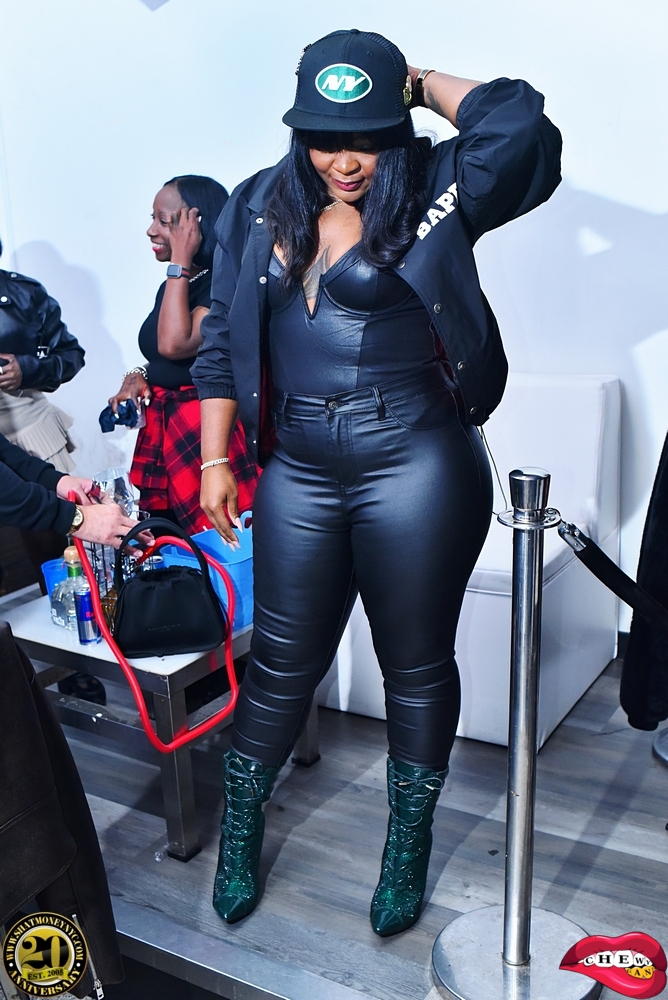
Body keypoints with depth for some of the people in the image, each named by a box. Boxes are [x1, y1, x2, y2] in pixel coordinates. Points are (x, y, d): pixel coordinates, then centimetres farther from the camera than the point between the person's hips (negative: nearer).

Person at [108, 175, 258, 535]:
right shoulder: (175, 285, 13)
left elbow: (174, 344, -26)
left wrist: (181, 261, -19)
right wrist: (138, 377, 4)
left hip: (206, 430, -9)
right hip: (161, 429, 9)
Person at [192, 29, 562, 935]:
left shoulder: (436, 191, -3)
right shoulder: (259, 207, 7)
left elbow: (520, 129, -21)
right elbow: (223, 337, 9)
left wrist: (425, 82, -5)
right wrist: (216, 459, 6)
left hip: (417, 467, -2)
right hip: (298, 471, 3)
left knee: (416, 666, 11)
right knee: (282, 661, 13)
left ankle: (408, 848, 34)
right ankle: (239, 834, 36)